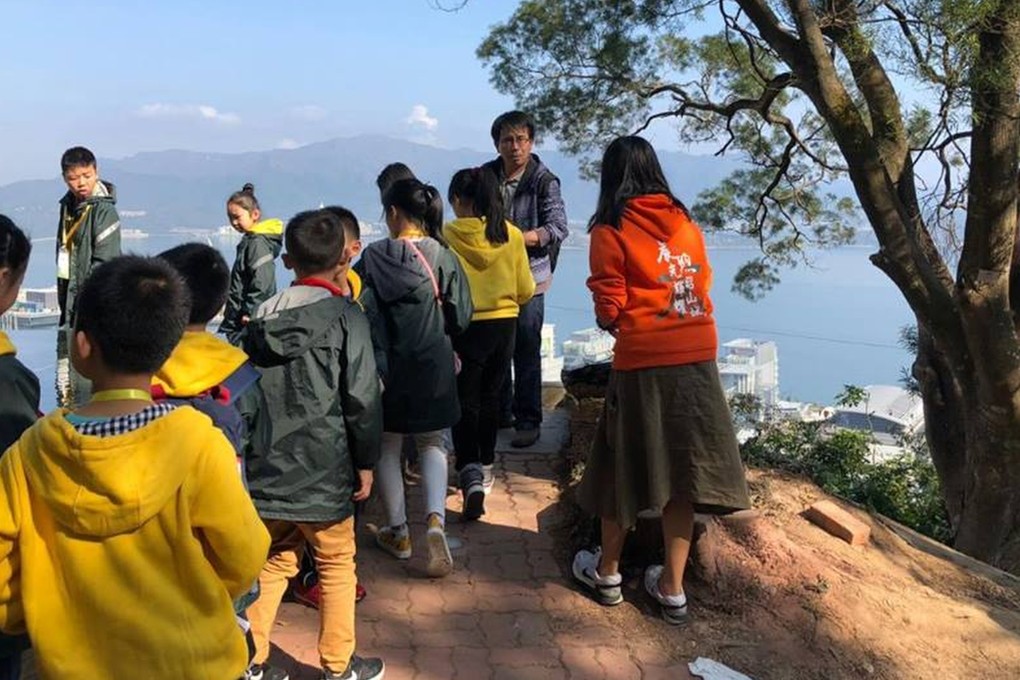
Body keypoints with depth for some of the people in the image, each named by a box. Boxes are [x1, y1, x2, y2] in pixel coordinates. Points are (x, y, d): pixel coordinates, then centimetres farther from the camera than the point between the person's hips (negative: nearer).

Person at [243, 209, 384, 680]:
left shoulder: (263, 316, 5)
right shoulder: (346, 315, -10)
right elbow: (362, 398, -13)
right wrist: (366, 462, -3)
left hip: (268, 467, 5)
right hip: (322, 469, -5)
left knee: (273, 563, 18)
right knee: (336, 567, 11)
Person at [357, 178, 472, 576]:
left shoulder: (373, 258, -11)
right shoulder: (443, 257, -9)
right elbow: (461, 317, -4)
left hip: (386, 367, -1)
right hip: (434, 366, 1)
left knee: (387, 448, 16)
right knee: (432, 444, 17)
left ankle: (398, 534, 25)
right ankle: (435, 520, -5)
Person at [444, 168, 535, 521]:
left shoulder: (447, 236, -13)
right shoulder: (511, 234, -6)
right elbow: (525, 290, 1)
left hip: (465, 327, -3)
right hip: (504, 324, 3)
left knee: (465, 402, 3)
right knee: (490, 398, 19)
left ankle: (470, 474, -14)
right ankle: (485, 468, 33)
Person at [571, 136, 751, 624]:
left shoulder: (610, 230, -5)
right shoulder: (684, 222, 9)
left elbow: (609, 308, -6)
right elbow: (702, 286, 10)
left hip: (643, 361, -4)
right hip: (697, 356, 4)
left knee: (625, 466, 12)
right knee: (680, 469, 10)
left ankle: (607, 572, 28)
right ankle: (672, 588, 18)